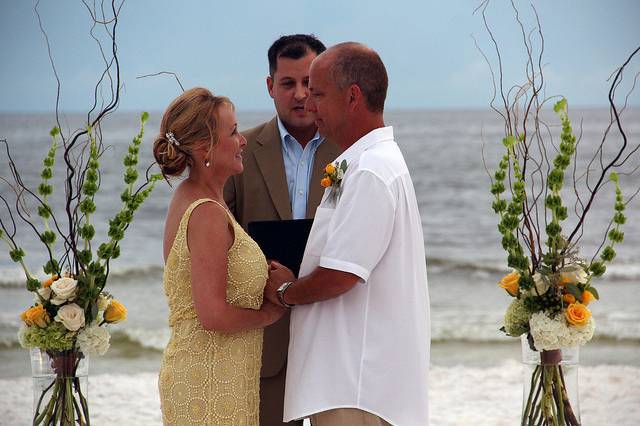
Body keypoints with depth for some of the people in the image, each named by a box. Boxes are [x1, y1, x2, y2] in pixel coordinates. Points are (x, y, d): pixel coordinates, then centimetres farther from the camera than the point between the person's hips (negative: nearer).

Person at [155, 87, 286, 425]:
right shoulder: (208, 213, -19)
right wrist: (267, 314, -7)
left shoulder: (188, 196, 11)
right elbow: (213, 315, -24)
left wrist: (270, 274, 10)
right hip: (212, 383, -10)